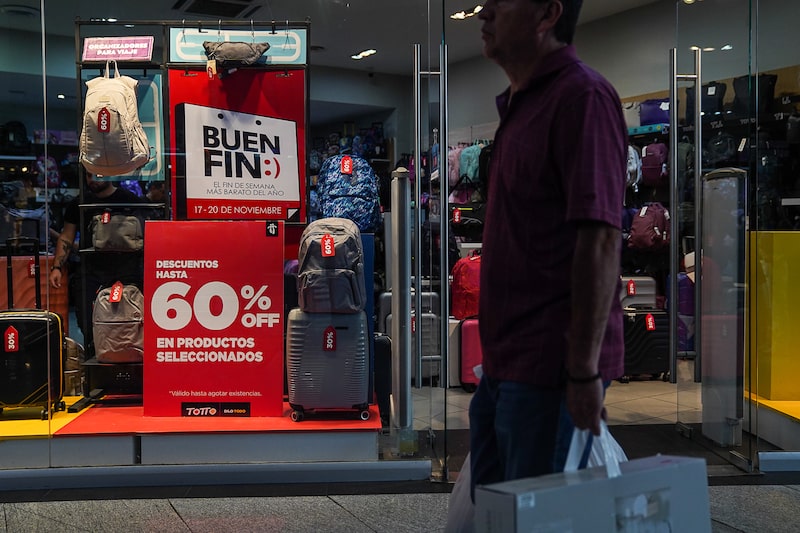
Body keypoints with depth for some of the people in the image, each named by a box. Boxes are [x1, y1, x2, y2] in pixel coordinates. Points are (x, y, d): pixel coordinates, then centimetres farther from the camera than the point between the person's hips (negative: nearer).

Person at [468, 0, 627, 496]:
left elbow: (601, 238, -21)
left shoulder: (582, 96, -13)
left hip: (550, 370, -10)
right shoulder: (520, 103, 18)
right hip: (505, 364, 10)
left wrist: (585, 371, -22)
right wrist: (497, 360, 19)